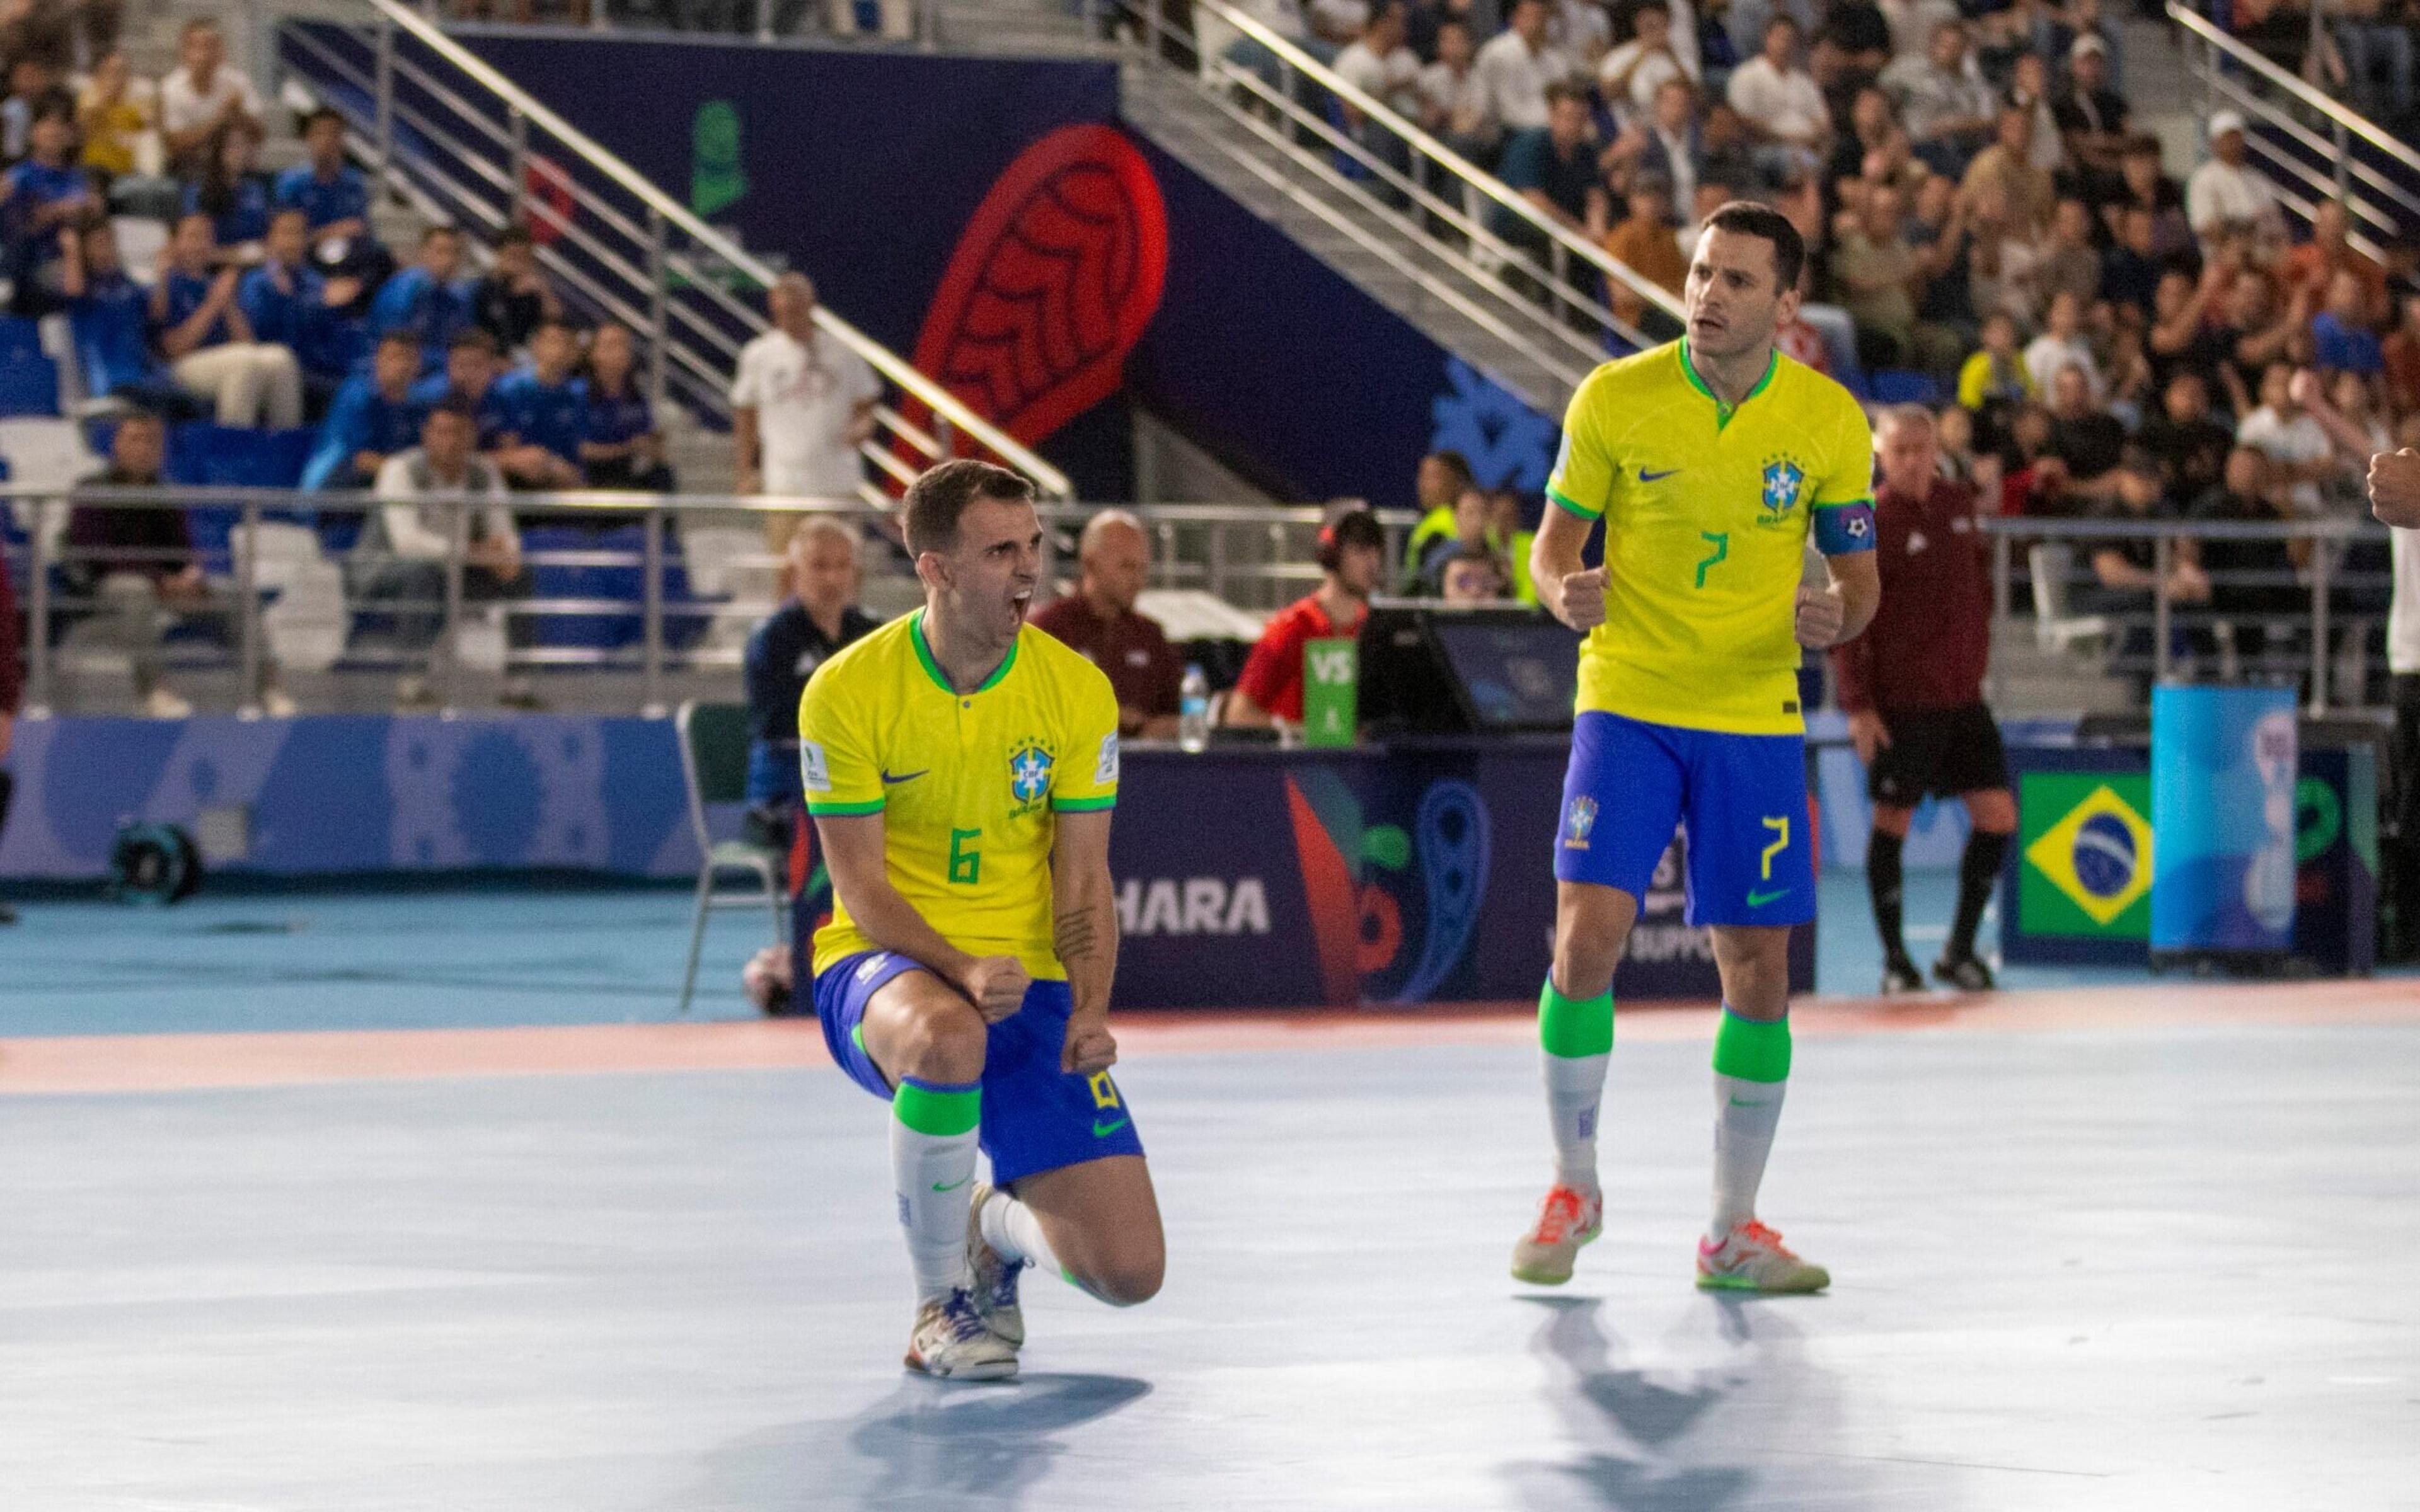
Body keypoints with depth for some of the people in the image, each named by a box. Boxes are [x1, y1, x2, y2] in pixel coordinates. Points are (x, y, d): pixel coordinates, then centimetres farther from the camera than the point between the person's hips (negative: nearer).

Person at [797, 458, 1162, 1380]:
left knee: (1130, 1271, -11)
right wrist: (962, 972, -27)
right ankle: (942, 1299, -17)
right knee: (948, 1040, -43)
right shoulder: (848, 691, -11)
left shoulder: (1077, 690, -2)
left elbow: (1083, 880, 1)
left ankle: (998, 1225, 27)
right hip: (881, 967, -3)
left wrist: (1089, 1011, -17)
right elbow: (863, 889, -10)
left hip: (1029, 987, 3)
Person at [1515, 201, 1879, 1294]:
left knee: (1757, 971, 2)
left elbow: (1859, 578, 6)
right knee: (1587, 936, -13)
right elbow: (1556, 540, 3)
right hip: (1627, 706, -1)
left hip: (1756, 721, 1)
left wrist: (1835, 615, -18)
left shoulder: (1831, 422, -2)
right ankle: (1573, 1190, 8)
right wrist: (1562, 589, -20)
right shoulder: (1614, 399, -5)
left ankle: (1733, 1232, 15)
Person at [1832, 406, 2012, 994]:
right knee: (1892, 823, 3)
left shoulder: (1958, 503, 7)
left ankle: (1960, 950, 14)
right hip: (1901, 703, -6)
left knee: (1997, 817, 1)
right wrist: (1858, 704, -16)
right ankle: (1894, 958, 16)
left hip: (1963, 696, 6)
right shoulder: (1872, 522, -11)